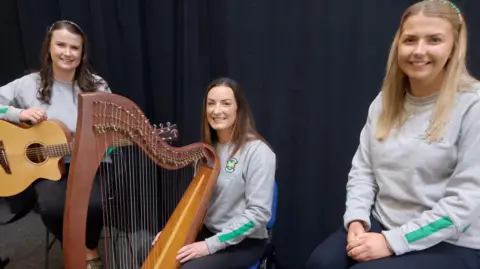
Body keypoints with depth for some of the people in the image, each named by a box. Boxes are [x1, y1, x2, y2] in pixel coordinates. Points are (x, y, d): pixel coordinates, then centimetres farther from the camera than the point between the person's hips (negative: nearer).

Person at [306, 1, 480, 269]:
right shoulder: (385, 101, 5)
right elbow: (362, 170, 6)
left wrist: (392, 241, -20)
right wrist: (356, 221, -10)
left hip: (451, 244, -4)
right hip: (381, 224, 4)